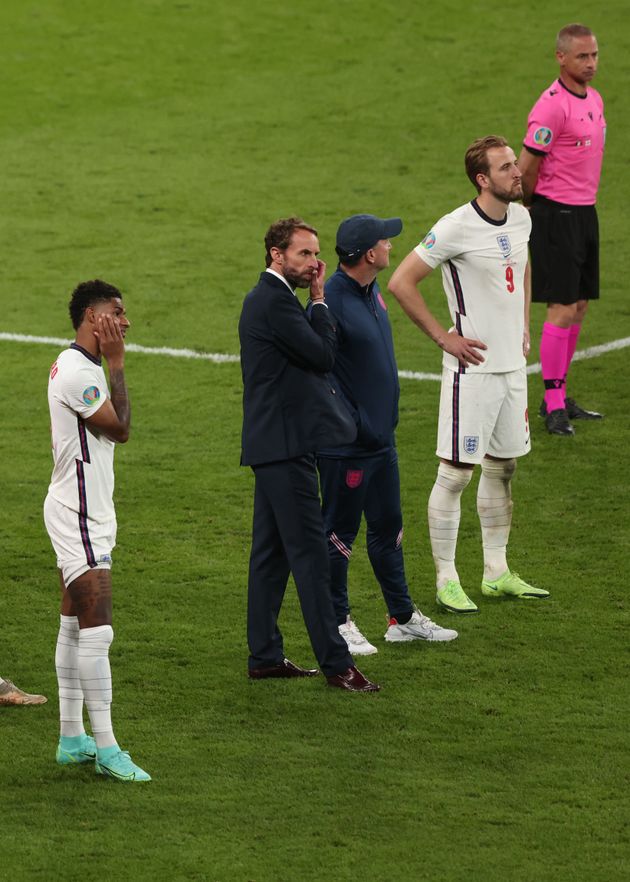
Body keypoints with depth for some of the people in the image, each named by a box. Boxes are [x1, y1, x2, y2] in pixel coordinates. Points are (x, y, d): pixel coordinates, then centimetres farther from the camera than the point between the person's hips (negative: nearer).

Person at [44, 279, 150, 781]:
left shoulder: (79, 367, 15)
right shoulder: (77, 371, -19)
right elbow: (120, 428, -18)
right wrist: (117, 363, -15)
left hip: (83, 512, 11)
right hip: (79, 515, -11)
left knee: (75, 624, 12)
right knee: (96, 627, -12)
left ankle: (72, 739, 17)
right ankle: (105, 749, -12)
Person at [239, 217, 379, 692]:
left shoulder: (264, 298, 17)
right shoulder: (275, 301, -16)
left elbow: (313, 355, 18)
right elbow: (323, 354, -15)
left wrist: (316, 302, 8)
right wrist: (320, 300, -7)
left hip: (274, 445, 11)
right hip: (285, 445, -11)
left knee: (271, 552, 14)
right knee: (310, 552, -9)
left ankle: (265, 655, 19)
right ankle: (336, 663, -8)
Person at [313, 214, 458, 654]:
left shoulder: (372, 291, 8)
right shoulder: (332, 301, -21)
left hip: (382, 435, 9)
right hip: (346, 444, -9)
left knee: (388, 527, 17)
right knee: (340, 533, 3)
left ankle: (403, 618, 26)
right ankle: (339, 623, 13)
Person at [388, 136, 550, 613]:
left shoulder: (520, 218, 6)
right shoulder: (457, 228, -17)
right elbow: (401, 282, -14)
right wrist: (444, 337, -13)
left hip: (512, 364, 8)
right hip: (472, 369, -8)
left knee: (503, 467, 15)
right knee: (456, 473, -2)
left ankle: (497, 573, 25)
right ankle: (447, 581, 5)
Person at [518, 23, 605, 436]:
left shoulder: (594, 99, 11)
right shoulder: (553, 105, -18)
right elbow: (526, 168, -16)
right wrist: (539, 205, 0)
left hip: (585, 212, 9)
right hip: (557, 215, -9)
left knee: (579, 307, 10)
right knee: (563, 310, -8)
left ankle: (559, 397, 18)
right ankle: (553, 405, -3)